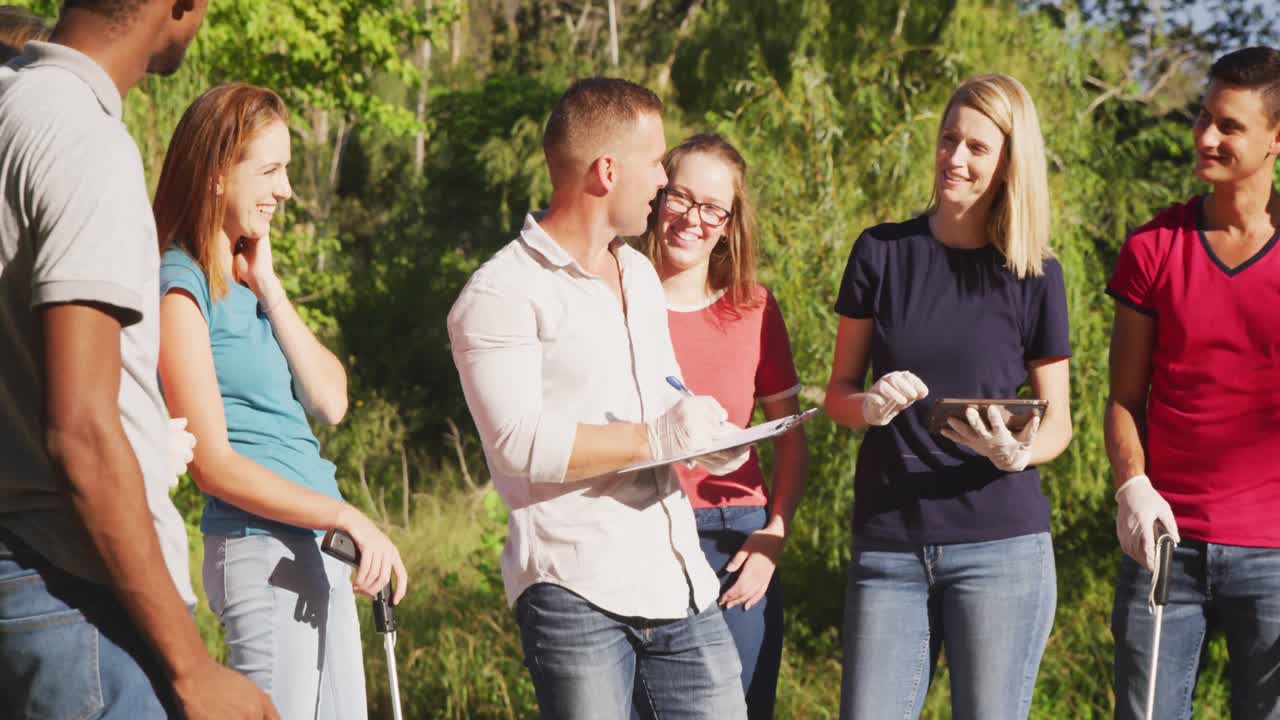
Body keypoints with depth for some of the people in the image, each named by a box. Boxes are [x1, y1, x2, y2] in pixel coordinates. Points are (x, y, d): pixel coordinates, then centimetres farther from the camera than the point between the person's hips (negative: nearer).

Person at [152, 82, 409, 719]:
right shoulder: (182, 289, -11)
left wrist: (268, 288, 1)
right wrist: (345, 516, -20)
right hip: (261, 552, -9)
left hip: (314, 548, 9)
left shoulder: (244, 280, 15)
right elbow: (214, 465, -15)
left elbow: (330, 403, 6)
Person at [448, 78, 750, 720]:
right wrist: (654, 439, -16)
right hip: (576, 591, -7)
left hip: (679, 584, 7)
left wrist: (704, 440, 9)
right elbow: (517, 442, -17)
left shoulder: (640, 275, 21)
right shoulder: (501, 294, -6)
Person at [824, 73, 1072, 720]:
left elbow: (1057, 420, 6)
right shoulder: (882, 253, 4)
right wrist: (872, 406, -14)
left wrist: (1018, 451, -16)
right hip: (887, 545, 1)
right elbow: (838, 393, 8)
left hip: (1000, 545, -1)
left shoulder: (1035, 275, 2)